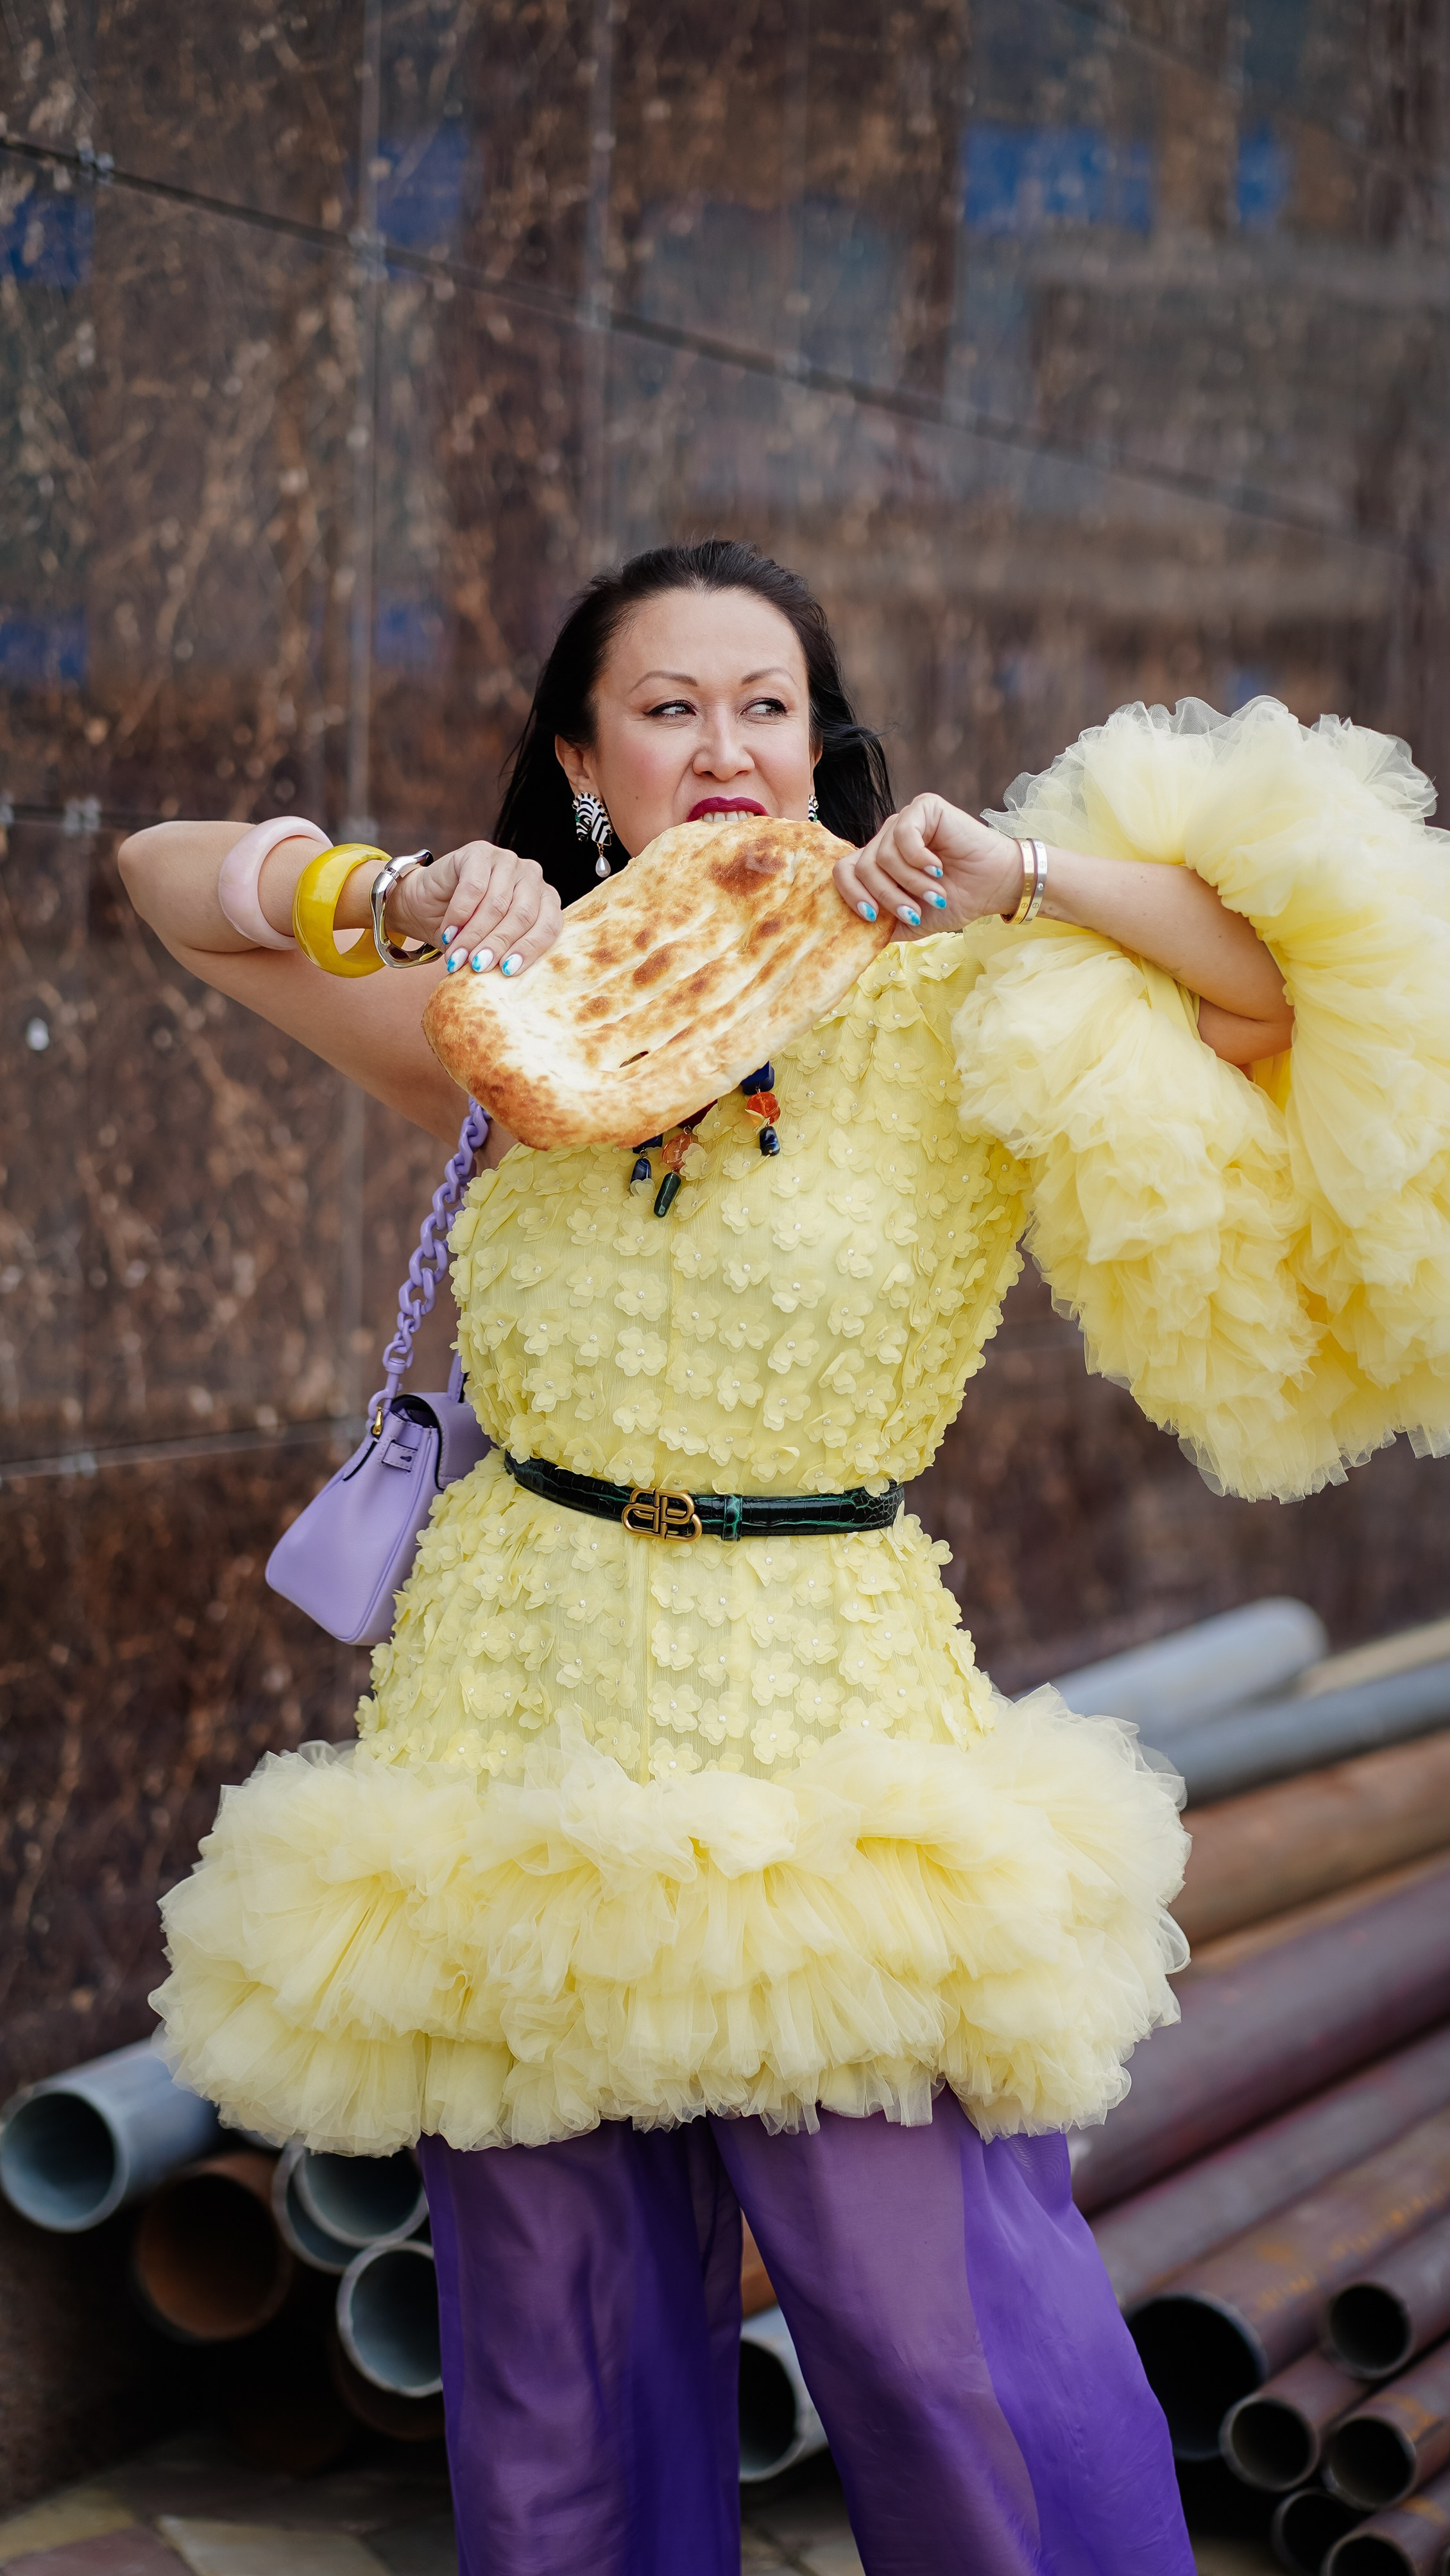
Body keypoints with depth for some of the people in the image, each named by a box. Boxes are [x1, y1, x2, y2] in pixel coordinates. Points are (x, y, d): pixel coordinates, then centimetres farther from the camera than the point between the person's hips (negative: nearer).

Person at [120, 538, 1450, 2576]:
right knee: (557, 2344, 11)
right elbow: (170, 877, 8)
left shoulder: (944, 1016, 0)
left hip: (828, 1717, -2)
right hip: (528, 1708, 2)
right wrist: (406, 894, -9)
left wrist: (1029, 871, -14)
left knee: (951, 2337, -4)